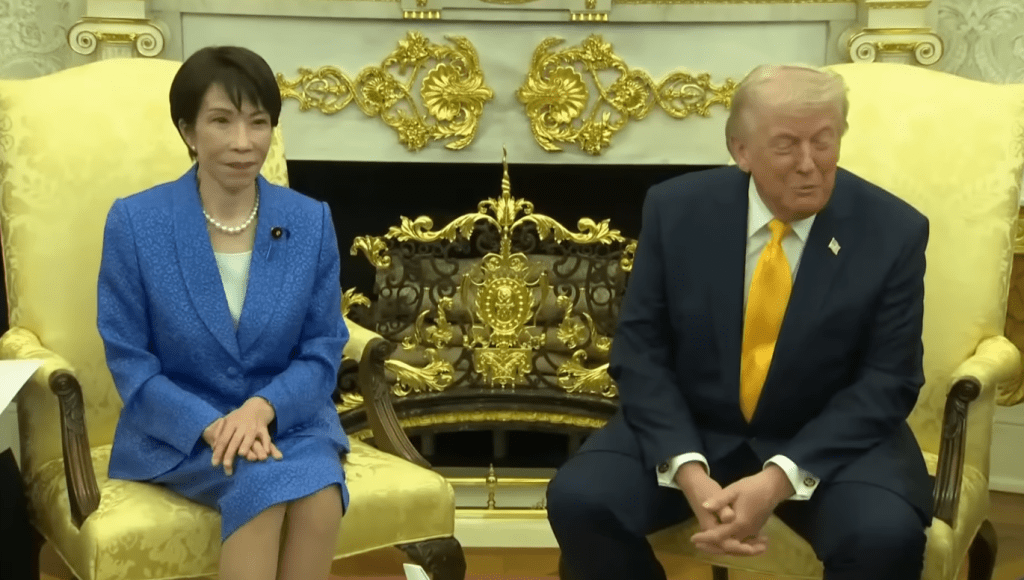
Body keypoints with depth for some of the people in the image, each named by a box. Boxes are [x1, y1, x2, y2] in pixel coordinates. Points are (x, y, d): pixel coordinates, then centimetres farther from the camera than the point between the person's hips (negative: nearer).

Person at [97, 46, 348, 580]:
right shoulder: (134, 222, -6)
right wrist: (212, 426, -20)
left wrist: (262, 408, -18)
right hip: (176, 431, -2)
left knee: (317, 484, -31)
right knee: (264, 482, -33)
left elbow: (323, 351, 2)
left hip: (285, 420, 2)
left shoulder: (311, 221, 0)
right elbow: (129, 362, -5)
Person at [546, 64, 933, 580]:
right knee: (578, 500, -21)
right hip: (690, 431, 2)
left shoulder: (893, 232, -9)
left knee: (886, 536, -30)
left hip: (829, 442, -1)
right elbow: (640, 352, -5)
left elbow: (886, 382, -10)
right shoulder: (676, 209, -6)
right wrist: (688, 471, -21)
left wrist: (780, 479, -23)